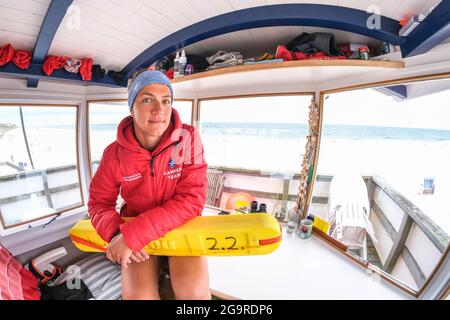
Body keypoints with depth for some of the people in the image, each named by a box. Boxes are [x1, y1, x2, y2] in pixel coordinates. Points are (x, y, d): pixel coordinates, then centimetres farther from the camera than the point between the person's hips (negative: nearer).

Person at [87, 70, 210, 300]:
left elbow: (192, 198, -23)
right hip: (135, 232, 2)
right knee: (138, 294, -19)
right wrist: (117, 233, -21)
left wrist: (133, 234, -27)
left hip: (182, 224, -1)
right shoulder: (114, 153, -11)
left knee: (194, 289, -24)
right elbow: (99, 202, 2)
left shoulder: (187, 138, -17)